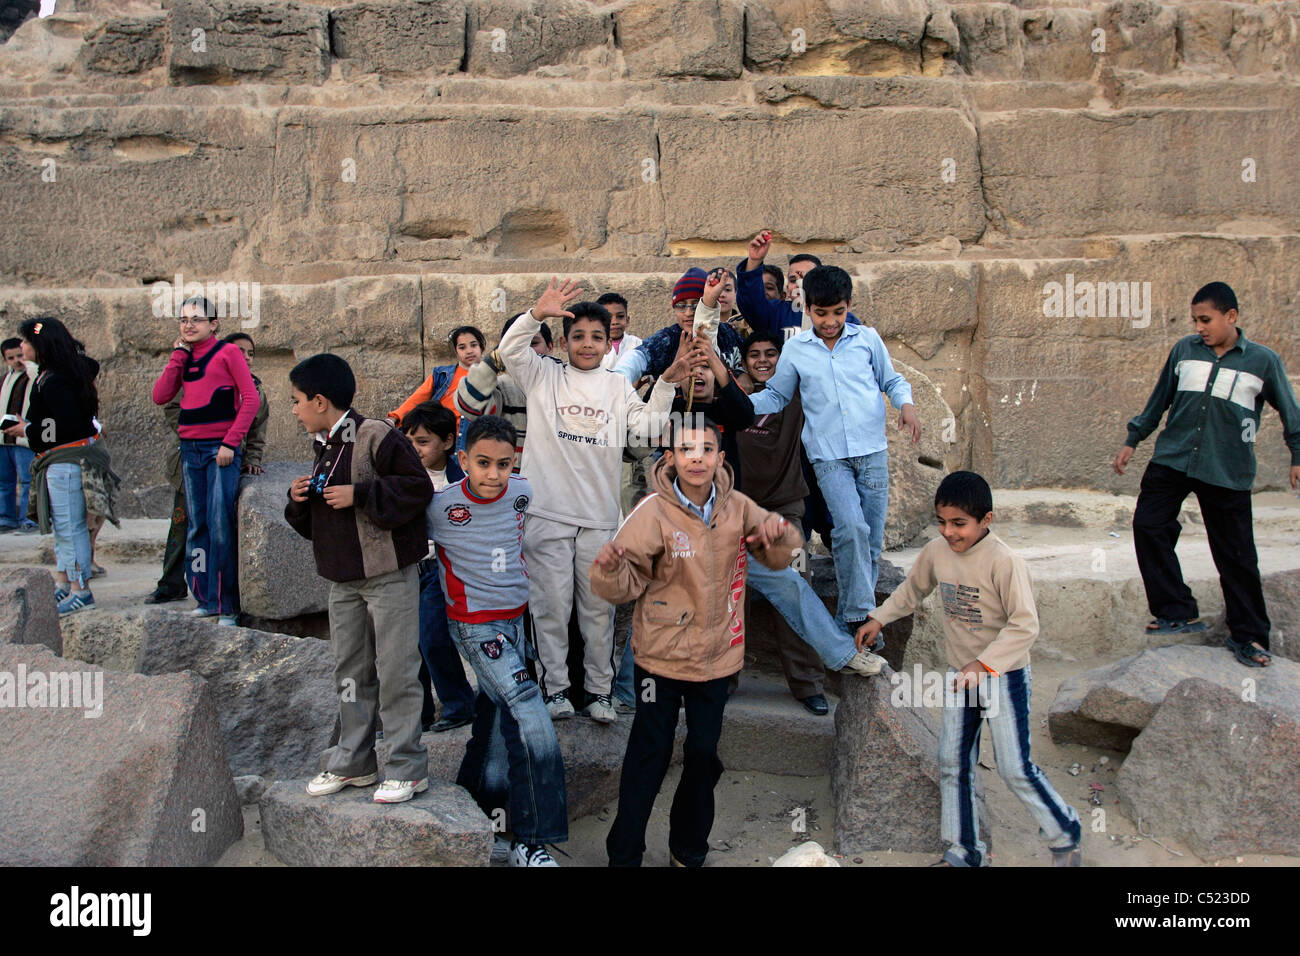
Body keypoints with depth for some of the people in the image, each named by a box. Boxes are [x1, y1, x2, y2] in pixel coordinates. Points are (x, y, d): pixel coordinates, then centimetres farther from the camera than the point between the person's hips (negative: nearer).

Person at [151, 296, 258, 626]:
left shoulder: (227, 352, -2)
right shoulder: (183, 357, 14)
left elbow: (251, 399, -8)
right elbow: (160, 396, 4)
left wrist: (230, 442, -13)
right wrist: (178, 355, 2)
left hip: (221, 449, -6)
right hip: (190, 449, 6)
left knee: (221, 527, -8)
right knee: (196, 527, 7)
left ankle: (227, 606, -1)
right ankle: (206, 600, 15)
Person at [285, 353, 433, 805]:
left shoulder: (376, 436, -14)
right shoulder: (324, 446, 14)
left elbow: (417, 487, -19)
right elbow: (313, 521, 23)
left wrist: (360, 495, -21)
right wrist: (300, 499, 2)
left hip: (388, 576, -9)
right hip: (343, 579, 9)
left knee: (395, 672, -3)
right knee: (350, 671, 15)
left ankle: (408, 767, 8)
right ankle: (352, 762, 27)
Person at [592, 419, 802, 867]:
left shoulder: (737, 507, -5)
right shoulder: (653, 511, -16)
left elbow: (780, 557, 9)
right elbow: (625, 585, -13)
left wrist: (780, 532, -14)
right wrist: (610, 568, -36)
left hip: (717, 654, 4)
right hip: (661, 654, -3)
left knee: (705, 755, 16)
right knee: (649, 756, 5)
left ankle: (690, 851, 37)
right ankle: (624, 854, 25)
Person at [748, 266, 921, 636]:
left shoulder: (867, 338, 7)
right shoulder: (795, 349, 6)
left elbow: (892, 380, 18)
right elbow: (776, 396, 16)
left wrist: (906, 403, -2)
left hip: (873, 452, 2)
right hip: (829, 456, -2)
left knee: (872, 540, 3)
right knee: (851, 528, -22)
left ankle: (851, 617, 19)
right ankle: (858, 614, -10)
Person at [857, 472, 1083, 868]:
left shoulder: (1004, 561, -23)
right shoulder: (935, 552, -3)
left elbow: (1025, 626, -25)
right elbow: (913, 589, 17)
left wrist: (984, 664, -31)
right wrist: (878, 618, 13)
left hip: (1004, 677, -6)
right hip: (960, 675, 7)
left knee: (1015, 768, -3)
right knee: (953, 765, 10)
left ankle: (1065, 838, 21)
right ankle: (963, 853, 23)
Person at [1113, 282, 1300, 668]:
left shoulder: (1263, 360, -2)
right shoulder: (1184, 350, 4)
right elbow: (1159, 399, 15)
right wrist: (1132, 441, 16)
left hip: (1228, 473, -2)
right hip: (1171, 460, 3)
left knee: (1237, 556, 3)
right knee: (1148, 525, -11)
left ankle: (1248, 635, 18)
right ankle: (1179, 612, 0)